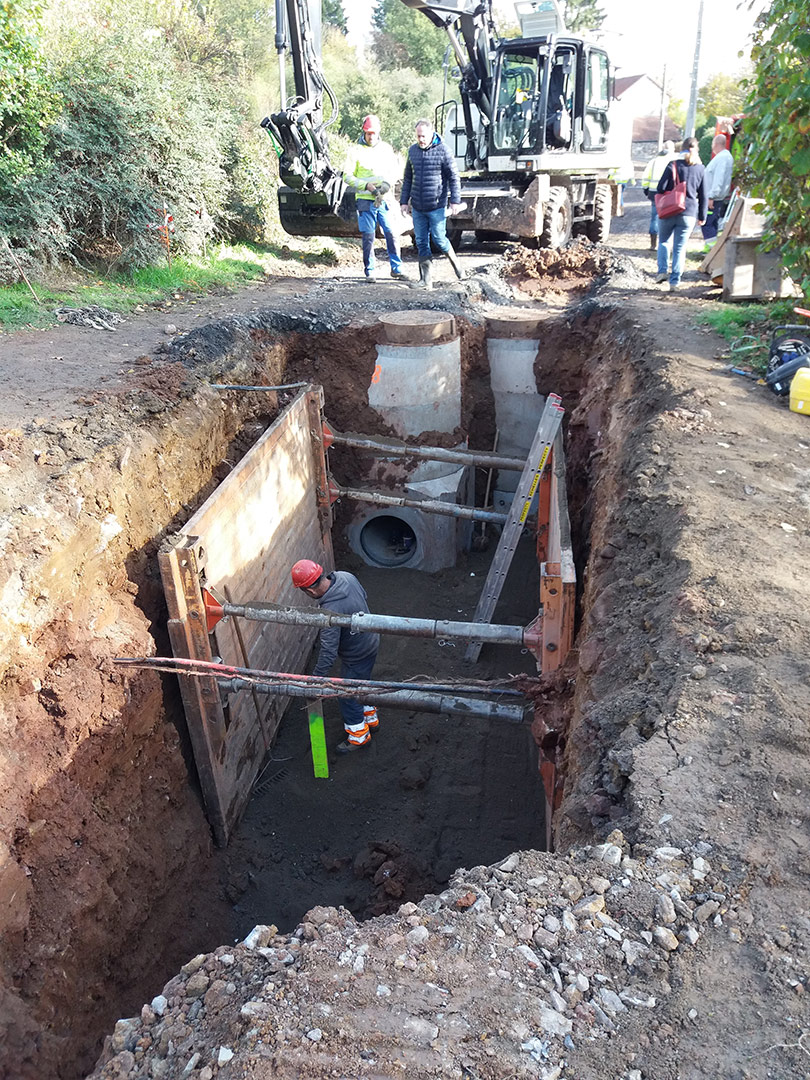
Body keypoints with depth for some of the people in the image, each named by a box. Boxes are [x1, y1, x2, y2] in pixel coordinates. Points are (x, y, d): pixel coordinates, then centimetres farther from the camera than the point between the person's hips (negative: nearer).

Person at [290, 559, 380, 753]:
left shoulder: (330, 611, -38)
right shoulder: (345, 576, -15)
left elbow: (328, 651, -34)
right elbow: (365, 599, 6)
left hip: (356, 656, -8)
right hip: (369, 640, 8)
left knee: (348, 694, 14)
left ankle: (359, 735, 35)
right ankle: (370, 719, 51)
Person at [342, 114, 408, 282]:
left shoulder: (386, 148, 11)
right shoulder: (356, 150, 1)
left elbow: (394, 170, 13)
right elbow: (347, 176, 0)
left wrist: (387, 184, -7)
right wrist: (366, 186, -13)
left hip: (385, 199, 2)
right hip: (365, 200, -2)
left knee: (391, 234, -1)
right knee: (368, 236, -1)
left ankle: (396, 269, 10)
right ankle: (370, 271, 9)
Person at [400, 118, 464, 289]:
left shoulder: (443, 151, -5)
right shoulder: (412, 150, 8)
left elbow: (453, 177, -3)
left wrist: (455, 201, -9)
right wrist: (404, 201, 13)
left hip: (436, 207, -4)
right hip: (417, 207, 5)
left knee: (439, 239, -3)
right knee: (421, 241, 4)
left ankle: (454, 261, 25)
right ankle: (425, 279, 9)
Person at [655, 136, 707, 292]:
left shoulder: (673, 165, -2)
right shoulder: (700, 169, 6)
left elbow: (661, 188, -7)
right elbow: (703, 196, 8)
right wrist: (702, 216, 16)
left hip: (669, 212, -1)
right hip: (689, 214, 1)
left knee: (663, 241, 18)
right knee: (680, 248, 6)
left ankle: (662, 271, 2)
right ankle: (674, 281, 1)